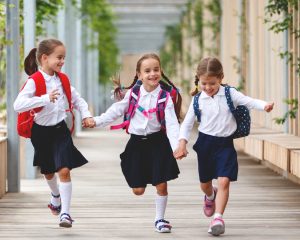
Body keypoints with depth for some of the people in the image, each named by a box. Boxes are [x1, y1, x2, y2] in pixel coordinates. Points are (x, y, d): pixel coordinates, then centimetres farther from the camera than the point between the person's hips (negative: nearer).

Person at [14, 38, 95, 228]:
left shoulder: (62, 79, -1)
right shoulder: (34, 81, -18)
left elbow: (77, 99, 13)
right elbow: (18, 105, -32)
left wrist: (86, 114, -4)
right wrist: (45, 98, -39)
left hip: (60, 129, 2)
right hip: (41, 132, -2)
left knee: (64, 170, -13)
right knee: (48, 171, 18)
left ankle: (65, 212, -10)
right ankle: (56, 196, 50)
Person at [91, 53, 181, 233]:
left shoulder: (165, 97, -8)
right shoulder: (133, 93, -2)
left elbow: (172, 124, -15)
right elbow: (116, 111, 8)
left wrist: (177, 145, -28)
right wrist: (97, 121, 1)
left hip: (158, 141, -2)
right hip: (137, 142, 2)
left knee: (161, 185, -1)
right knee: (138, 190, 4)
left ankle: (160, 219, 19)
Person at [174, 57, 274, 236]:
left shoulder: (230, 94, -6)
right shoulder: (198, 100, -3)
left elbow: (249, 102, -14)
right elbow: (187, 123, 5)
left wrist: (265, 105, -33)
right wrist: (182, 143, -5)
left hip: (225, 144, -2)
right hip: (205, 143, 2)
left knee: (224, 181, -16)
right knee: (205, 183, 17)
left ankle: (218, 217, -13)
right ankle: (210, 196, 52)